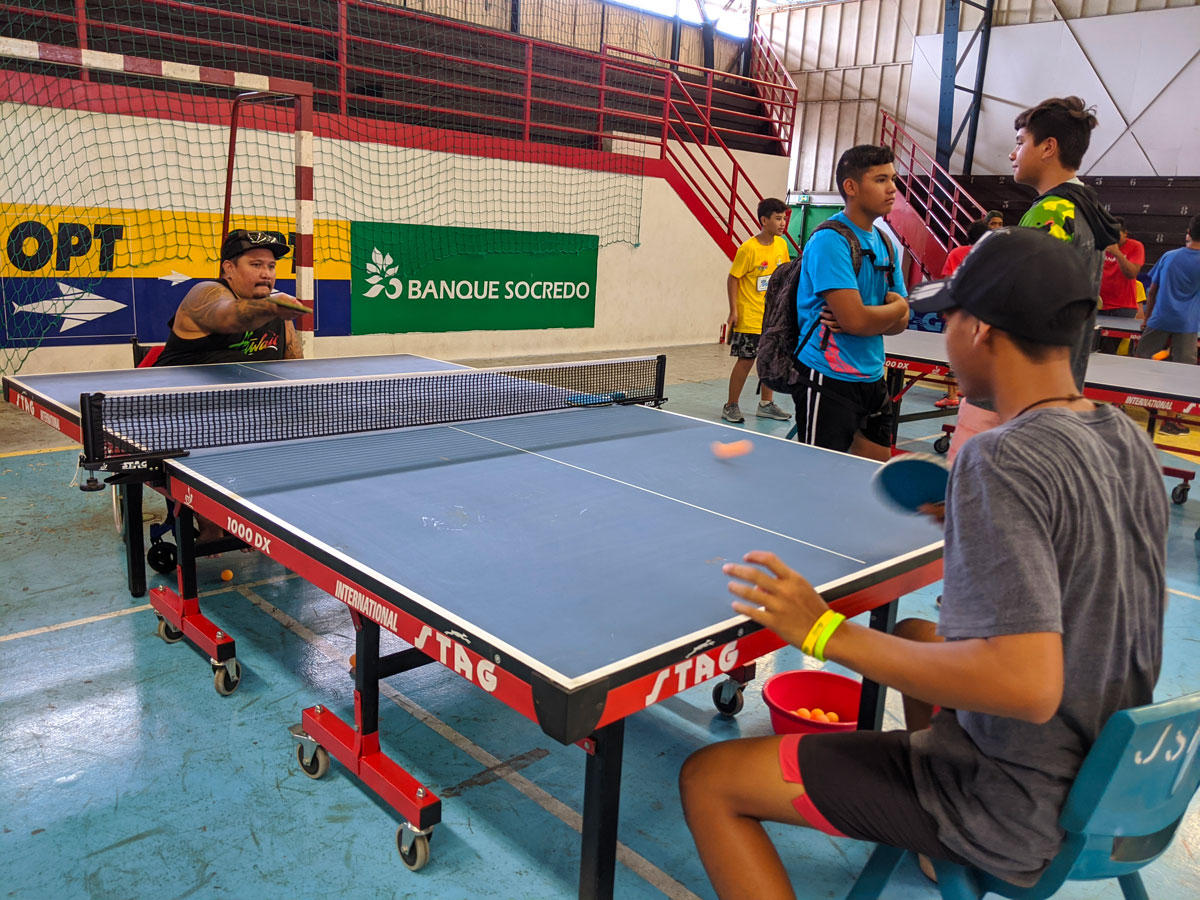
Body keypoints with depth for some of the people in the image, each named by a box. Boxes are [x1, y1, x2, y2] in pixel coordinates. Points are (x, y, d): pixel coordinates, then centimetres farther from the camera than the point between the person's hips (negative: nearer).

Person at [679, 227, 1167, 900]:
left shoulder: (1001, 462, -28)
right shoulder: (1129, 439, -1)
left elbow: (1026, 686, -35)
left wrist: (828, 633, -29)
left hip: (1016, 809, -9)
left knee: (708, 780, -6)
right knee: (915, 631, 35)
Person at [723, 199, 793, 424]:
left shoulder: (781, 244, 4)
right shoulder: (749, 248, -15)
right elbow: (733, 278, -11)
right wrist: (733, 311, -14)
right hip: (750, 318, -6)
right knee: (746, 360, -3)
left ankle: (766, 404, 24)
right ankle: (731, 406, 9)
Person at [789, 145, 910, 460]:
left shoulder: (885, 242, 12)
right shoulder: (830, 240, -14)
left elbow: (900, 321, 8)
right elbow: (855, 319, -24)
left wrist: (866, 318, -13)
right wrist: (895, 307, -3)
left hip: (872, 377, 8)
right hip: (829, 378, -8)